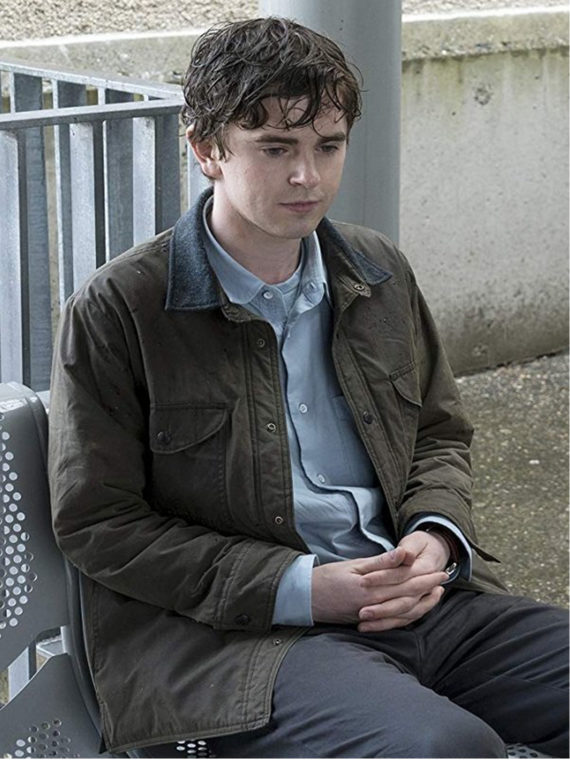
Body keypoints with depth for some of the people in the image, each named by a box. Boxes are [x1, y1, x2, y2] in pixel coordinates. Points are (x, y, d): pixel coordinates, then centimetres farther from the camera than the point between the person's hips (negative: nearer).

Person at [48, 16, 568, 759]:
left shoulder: (381, 274, 15)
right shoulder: (114, 312, -3)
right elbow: (96, 524, -4)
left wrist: (436, 539, 0)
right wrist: (298, 588, -13)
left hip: (415, 602, 6)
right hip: (236, 639, -6)